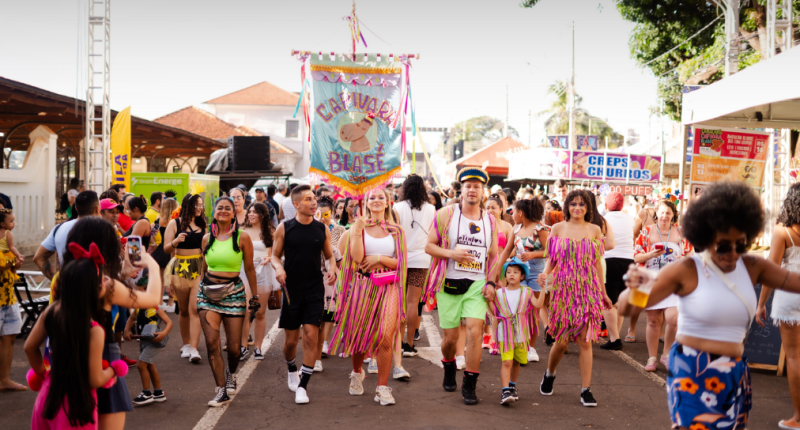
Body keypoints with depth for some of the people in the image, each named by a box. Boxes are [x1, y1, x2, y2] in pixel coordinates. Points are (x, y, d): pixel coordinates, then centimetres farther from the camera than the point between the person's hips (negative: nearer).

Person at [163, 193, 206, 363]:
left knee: (195, 309, -9)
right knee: (183, 310, 9)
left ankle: (193, 349, -13)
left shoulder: (202, 224, 11)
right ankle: (185, 344, 23)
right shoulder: (175, 224, 0)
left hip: (199, 269, 1)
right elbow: (166, 249, -4)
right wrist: (176, 241, -23)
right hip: (180, 268, -1)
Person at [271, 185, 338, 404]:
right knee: (291, 340, 7)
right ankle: (292, 370, 39)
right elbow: (275, 255, 5)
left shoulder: (322, 229, 3)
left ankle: (303, 385, 1)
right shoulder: (284, 228, -2)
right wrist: (278, 267, -17)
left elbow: (329, 255, 12)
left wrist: (333, 268, -9)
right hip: (291, 290, 0)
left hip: (314, 289, 1)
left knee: (311, 336, -9)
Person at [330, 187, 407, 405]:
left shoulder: (396, 231, 8)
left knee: (385, 338, -11)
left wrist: (380, 259, -9)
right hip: (362, 286, 0)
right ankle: (357, 373, 38)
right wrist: (359, 229, -15)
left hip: (388, 288, 0)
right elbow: (357, 257, -10)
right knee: (359, 336, 9)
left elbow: (401, 262, 4)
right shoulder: (358, 227, 5)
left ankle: (382, 388, 0)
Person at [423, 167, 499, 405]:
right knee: (451, 337, 5)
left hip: (477, 284, 1)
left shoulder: (490, 221, 9)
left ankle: (469, 385, -2)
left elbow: (494, 256, 13)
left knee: (475, 331, -14)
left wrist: (491, 282, -1)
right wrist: (451, 253, -17)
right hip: (449, 283, -1)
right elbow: (429, 246, 0)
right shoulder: (446, 214, 0)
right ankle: (449, 371, 37)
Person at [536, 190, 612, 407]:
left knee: (585, 340, -3)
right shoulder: (558, 228, 4)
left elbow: (597, 263, 11)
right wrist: (545, 273, -16)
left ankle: (586, 390, 4)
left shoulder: (595, 230, 7)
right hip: (563, 288, -1)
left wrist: (603, 292, 11)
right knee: (562, 340, 1)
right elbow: (551, 259, 5)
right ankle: (549, 374, 30)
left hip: (588, 289, 1)